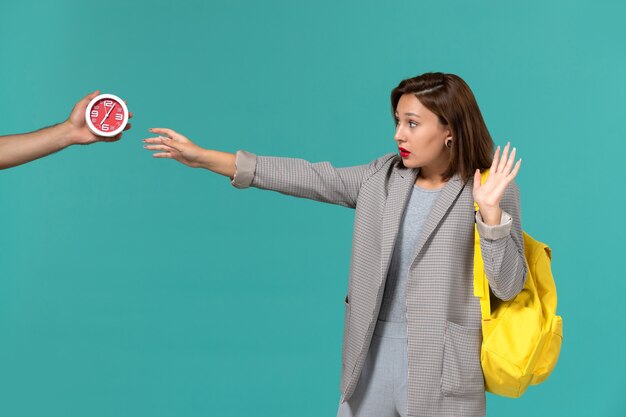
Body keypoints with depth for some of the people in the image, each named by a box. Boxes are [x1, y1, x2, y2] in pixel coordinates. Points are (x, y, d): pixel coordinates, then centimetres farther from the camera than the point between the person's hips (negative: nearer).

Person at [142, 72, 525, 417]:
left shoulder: (493, 191, -8)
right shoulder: (384, 176, 4)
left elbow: (508, 286, -11)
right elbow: (312, 178, 2)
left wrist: (489, 211, -26)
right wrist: (204, 157, -2)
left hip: (440, 366, -4)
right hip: (374, 353, 4)